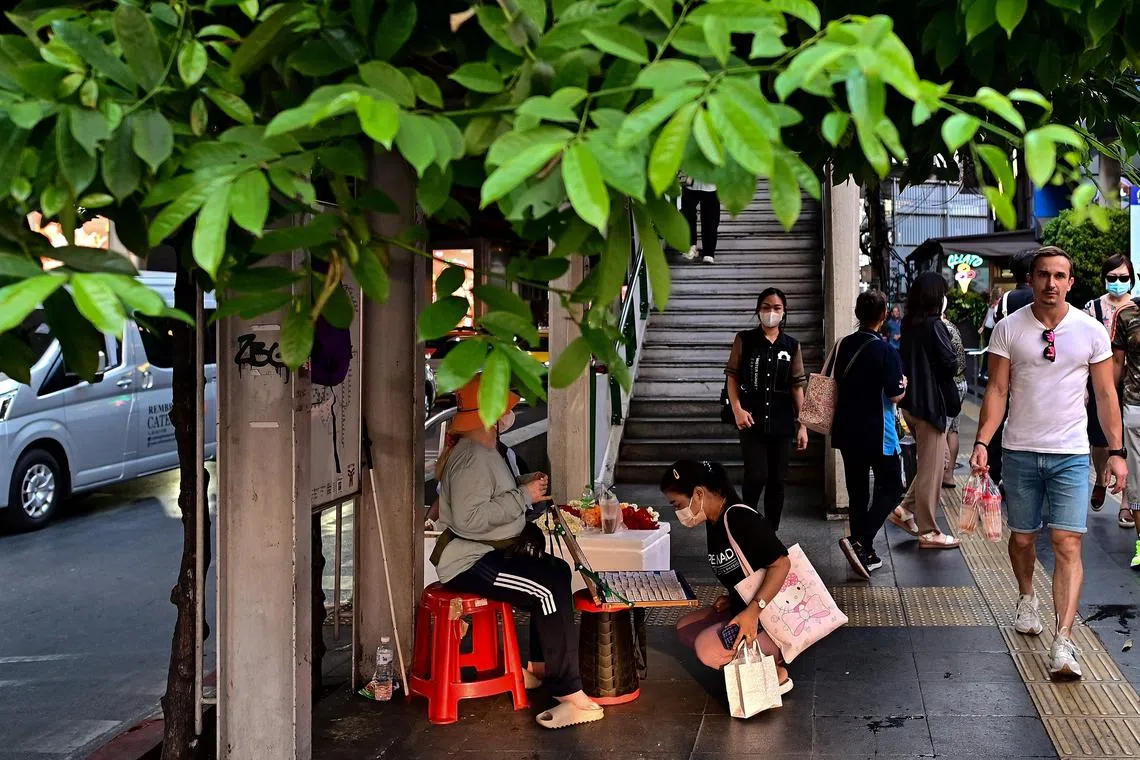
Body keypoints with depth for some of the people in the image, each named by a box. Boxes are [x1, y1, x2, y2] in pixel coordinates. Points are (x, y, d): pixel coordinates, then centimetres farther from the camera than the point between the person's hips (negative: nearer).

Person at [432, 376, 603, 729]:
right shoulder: (471, 458, -21)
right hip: (467, 562, -11)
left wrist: (525, 488, 11)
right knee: (549, 591, -23)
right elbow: (468, 518, -31)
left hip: (491, 551, 11)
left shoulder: (484, 451, 15)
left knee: (559, 572, 15)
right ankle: (570, 695, -23)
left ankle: (540, 665, 22)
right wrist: (523, 496, -25)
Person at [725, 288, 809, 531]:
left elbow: (797, 385, 6)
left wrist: (802, 424, 3)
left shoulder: (792, 346, 6)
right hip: (752, 420, -2)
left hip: (782, 422, 2)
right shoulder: (744, 340, 1)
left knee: (777, 480, 5)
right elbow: (732, 376, 2)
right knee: (756, 476, -11)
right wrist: (737, 409, -10)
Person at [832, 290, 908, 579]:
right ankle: (860, 542, -13)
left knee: (857, 491, 12)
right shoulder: (885, 351, -16)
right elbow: (895, 395, -14)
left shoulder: (843, 346, 3)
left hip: (847, 430, 6)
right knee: (890, 487, 6)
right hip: (877, 433, -6)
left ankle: (865, 555, 17)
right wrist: (903, 384, 6)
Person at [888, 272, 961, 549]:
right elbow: (951, 364, -18)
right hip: (931, 404, -8)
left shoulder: (909, 324, 8)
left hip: (911, 403, 8)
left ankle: (905, 510, 17)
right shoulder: (934, 326, -17)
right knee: (931, 469, 1)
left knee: (935, 462, 22)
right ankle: (928, 532, 8)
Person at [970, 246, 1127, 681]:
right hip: (1020, 452, 1)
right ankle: (1026, 599, 43)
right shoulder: (1009, 329, -1)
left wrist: (1116, 451, -1)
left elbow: (1106, 394, 4)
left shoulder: (1091, 331, -1)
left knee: (1067, 545, -10)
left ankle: (1064, 644, -14)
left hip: (1071, 454, -1)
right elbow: (997, 390, -1)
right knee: (1022, 537, 13)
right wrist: (982, 442, -12)